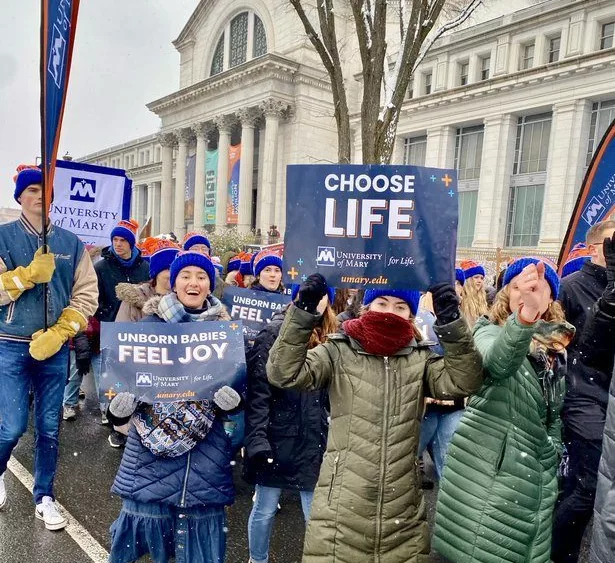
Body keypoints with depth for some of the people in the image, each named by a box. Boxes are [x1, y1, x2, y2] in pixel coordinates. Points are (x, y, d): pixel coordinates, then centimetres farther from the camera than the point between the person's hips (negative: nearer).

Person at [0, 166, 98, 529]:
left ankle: (45, 498, 26)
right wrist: (30, 273, -20)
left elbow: (86, 295, 0)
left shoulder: (71, 243, 4)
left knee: (50, 427, 9)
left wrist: (57, 333, -10)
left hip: (55, 348, 2)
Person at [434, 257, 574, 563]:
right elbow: (499, 362, -38)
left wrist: (555, 457, 15)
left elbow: (555, 414, 17)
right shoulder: (491, 331, -12)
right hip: (486, 469, -5)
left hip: (536, 474, 6)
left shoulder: (558, 347, 6)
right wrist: (523, 317, -56)